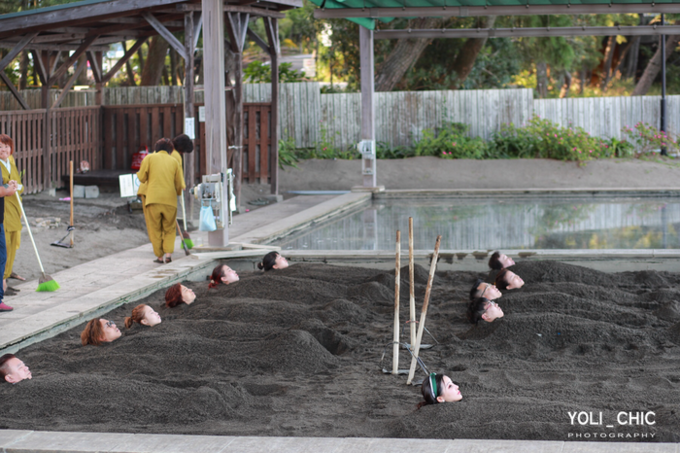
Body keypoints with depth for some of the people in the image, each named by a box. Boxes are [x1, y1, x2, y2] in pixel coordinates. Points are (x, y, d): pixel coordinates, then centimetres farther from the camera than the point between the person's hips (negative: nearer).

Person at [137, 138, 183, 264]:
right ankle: (168, 253, -4)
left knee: (155, 229, 7)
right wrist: (178, 193, 33)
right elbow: (179, 184, 13)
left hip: (153, 198, -2)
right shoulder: (174, 162, 11)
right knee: (169, 229, 12)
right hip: (170, 200, 2)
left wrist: (139, 173, 24)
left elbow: (142, 178, 2)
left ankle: (159, 256, 5)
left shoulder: (149, 158, 5)